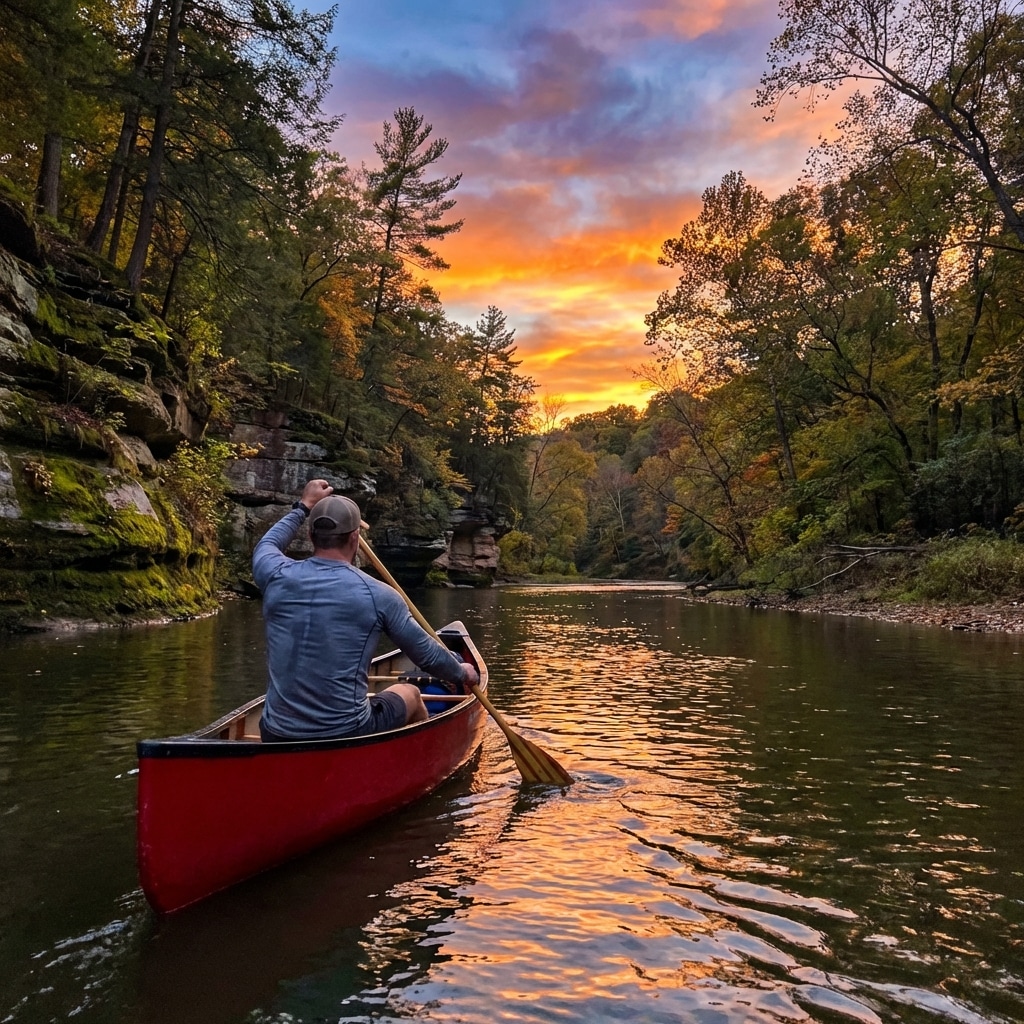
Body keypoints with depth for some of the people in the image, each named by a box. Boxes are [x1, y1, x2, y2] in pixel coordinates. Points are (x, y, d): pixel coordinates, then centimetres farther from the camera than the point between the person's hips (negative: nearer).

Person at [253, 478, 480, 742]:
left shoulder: (278, 577, -5)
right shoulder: (378, 595, -13)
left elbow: (267, 545, 22)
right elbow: (427, 653, 1)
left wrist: (303, 507, 33)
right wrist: (462, 673, 21)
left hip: (276, 740, 3)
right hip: (347, 737, -3)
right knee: (410, 693, 28)